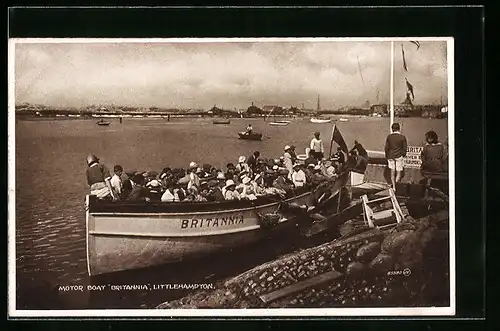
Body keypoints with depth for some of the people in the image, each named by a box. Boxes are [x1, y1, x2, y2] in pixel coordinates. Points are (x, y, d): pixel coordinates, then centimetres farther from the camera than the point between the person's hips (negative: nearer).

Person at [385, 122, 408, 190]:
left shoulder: (389, 136, -3)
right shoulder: (402, 137, -9)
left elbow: (386, 147, 2)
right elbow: (405, 147, -4)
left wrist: (387, 156, 14)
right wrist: (403, 154, 13)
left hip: (390, 156, 3)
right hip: (399, 156, -3)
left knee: (392, 171, 12)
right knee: (399, 172, 5)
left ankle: (393, 187, 16)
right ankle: (396, 185, -9)